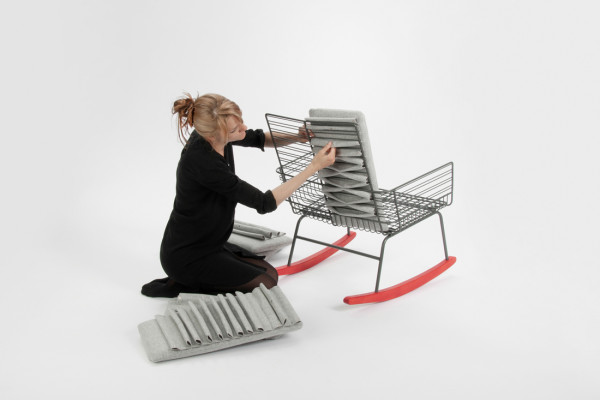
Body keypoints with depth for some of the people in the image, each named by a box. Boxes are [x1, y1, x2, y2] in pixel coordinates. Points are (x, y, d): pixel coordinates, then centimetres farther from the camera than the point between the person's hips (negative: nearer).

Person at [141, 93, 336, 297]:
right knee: (265, 286, -6)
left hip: (207, 243, 9)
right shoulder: (202, 163, -32)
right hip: (186, 256, -9)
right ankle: (184, 287, -1)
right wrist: (314, 167, -26)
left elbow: (257, 138, 12)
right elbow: (264, 203, -27)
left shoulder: (209, 133, -8)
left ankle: (190, 280, 13)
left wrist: (297, 137, -6)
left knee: (269, 273, 15)